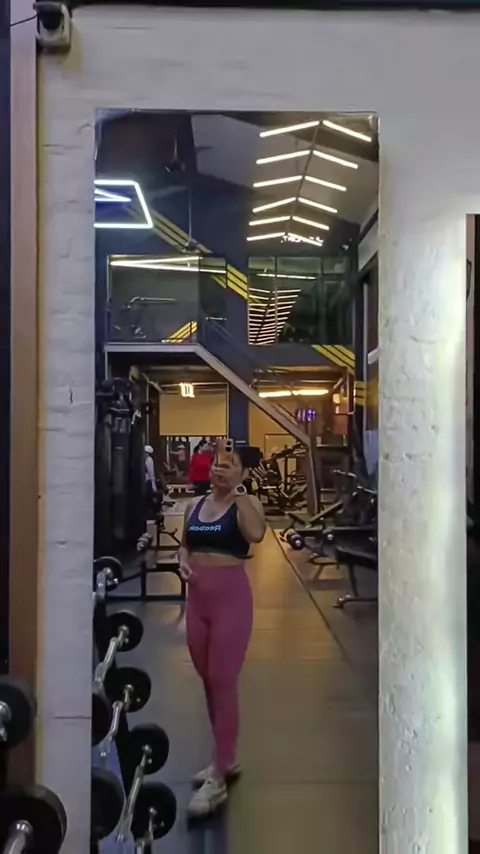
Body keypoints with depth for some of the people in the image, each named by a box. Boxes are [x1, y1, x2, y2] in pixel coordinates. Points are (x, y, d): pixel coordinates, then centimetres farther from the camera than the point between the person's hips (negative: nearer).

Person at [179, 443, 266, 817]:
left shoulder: (246, 503, -7)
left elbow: (256, 534, -28)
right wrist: (183, 560, -3)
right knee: (209, 682, 15)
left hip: (231, 597, -6)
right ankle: (227, 760, 33)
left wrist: (236, 493, -21)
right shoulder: (195, 504, 9)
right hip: (197, 597, 6)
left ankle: (218, 781, 8)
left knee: (223, 683, -3)